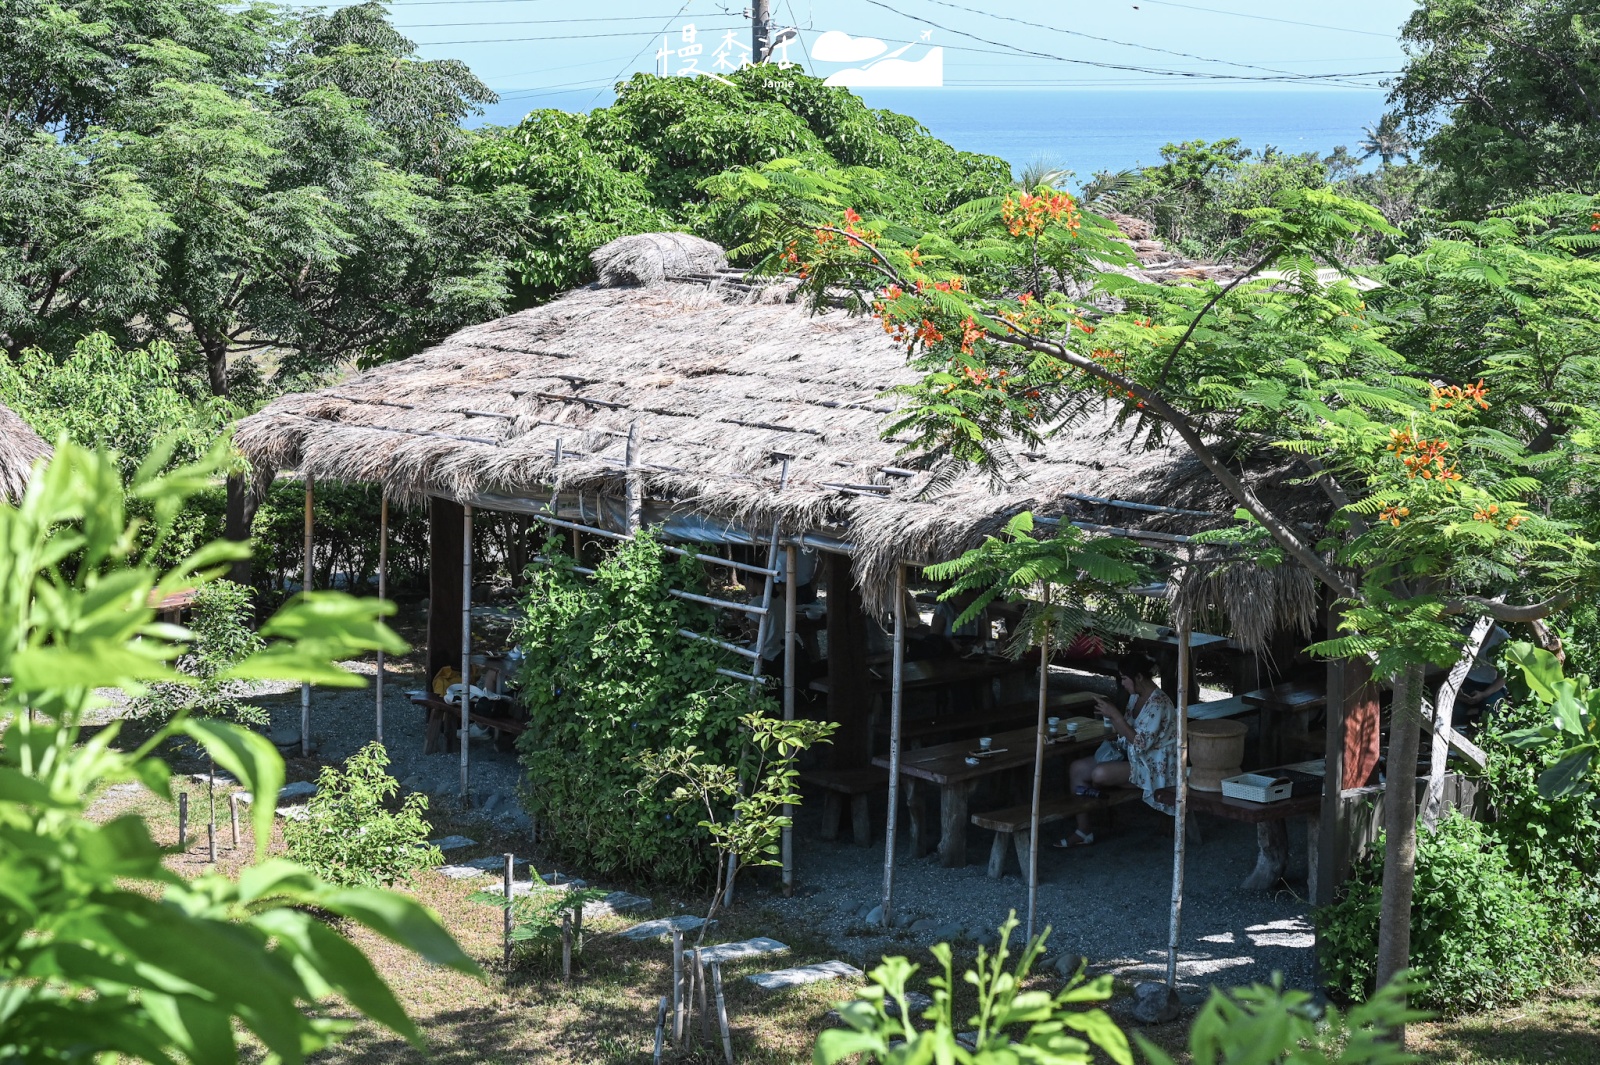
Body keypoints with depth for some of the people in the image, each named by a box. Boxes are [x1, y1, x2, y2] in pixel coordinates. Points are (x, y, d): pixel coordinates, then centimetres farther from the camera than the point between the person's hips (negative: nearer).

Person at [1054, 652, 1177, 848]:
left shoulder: (1158, 703, -22)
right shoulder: (1136, 697, 7)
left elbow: (1141, 743, -26)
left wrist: (1116, 715, -26)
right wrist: (1110, 713, -2)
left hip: (1153, 767, -10)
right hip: (1131, 758, 10)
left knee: (1100, 774, -31)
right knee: (1077, 769, -2)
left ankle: (1094, 792, 9)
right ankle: (1083, 832, -2)